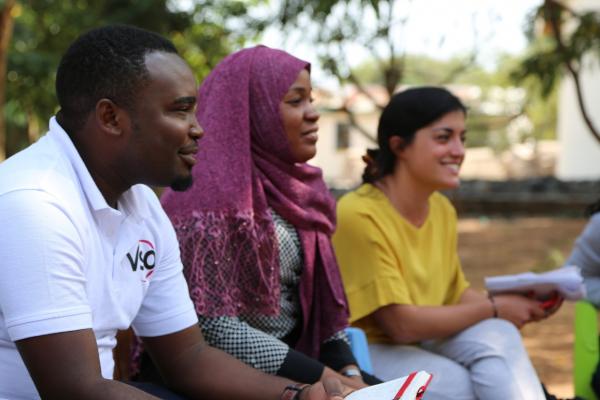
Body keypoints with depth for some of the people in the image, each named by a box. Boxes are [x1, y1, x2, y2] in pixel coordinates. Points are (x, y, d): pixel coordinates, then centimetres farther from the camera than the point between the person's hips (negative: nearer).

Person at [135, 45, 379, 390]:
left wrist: (348, 370, -6)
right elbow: (212, 325, -21)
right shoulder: (212, 190, -16)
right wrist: (325, 378, -20)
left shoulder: (293, 185, 8)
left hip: (292, 353, 7)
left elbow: (320, 298, 10)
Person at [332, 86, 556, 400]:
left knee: (498, 336, -21)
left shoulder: (442, 210, 3)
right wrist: (495, 308, -14)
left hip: (420, 343, 6)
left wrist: (515, 304, -8)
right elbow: (401, 324, -22)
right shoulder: (359, 215, -22)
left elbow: (454, 294, 11)